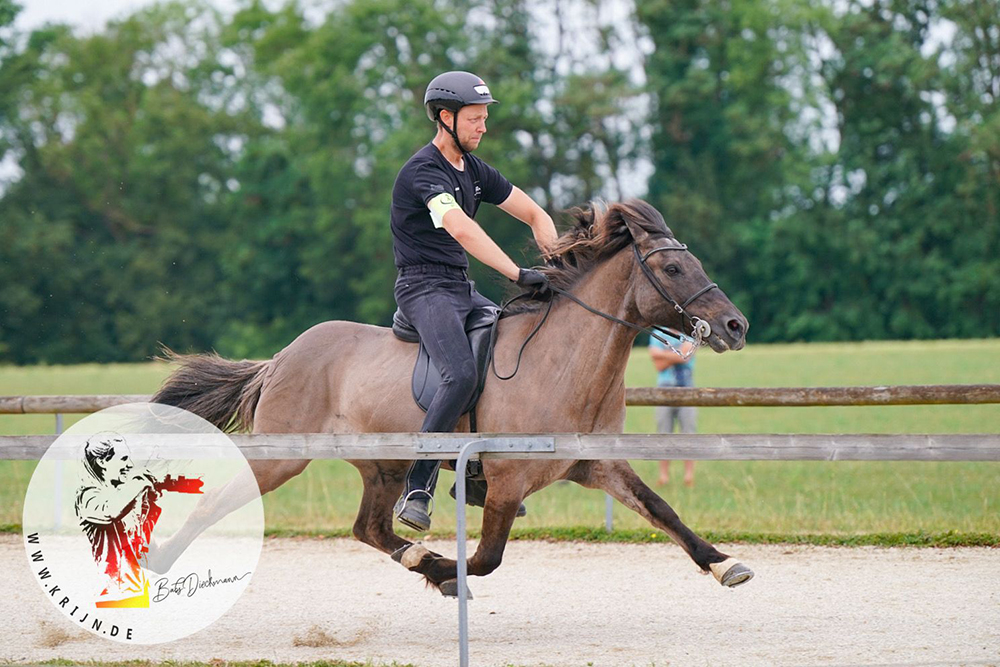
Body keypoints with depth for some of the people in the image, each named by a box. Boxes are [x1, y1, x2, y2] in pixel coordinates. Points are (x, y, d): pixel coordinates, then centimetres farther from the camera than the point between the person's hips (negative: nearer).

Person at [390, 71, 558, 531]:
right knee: (462, 375, -28)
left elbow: (534, 215, 17)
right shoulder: (424, 170, -15)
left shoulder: (475, 171, 13)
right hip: (424, 289, -9)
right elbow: (461, 229, -31)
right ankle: (416, 490, -25)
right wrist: (519, 274, -38)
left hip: (461, 289, 9)